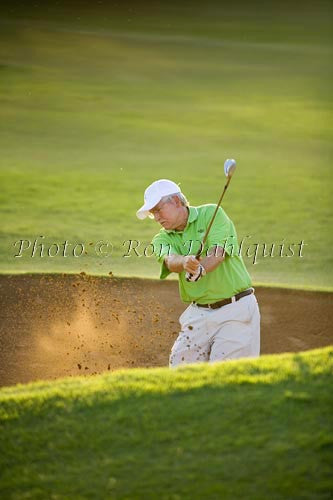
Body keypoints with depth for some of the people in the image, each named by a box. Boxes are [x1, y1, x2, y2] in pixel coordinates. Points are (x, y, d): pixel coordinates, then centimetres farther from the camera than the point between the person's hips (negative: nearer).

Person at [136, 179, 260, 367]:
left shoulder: (211, 214, -4)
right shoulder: (163, 239, 6)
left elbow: (218, 252, -20)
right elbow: (170, 260, -18)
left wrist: (200, 269, -42)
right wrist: (185, 262, -43)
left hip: (235, 309, -5)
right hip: (199, 313, 5)